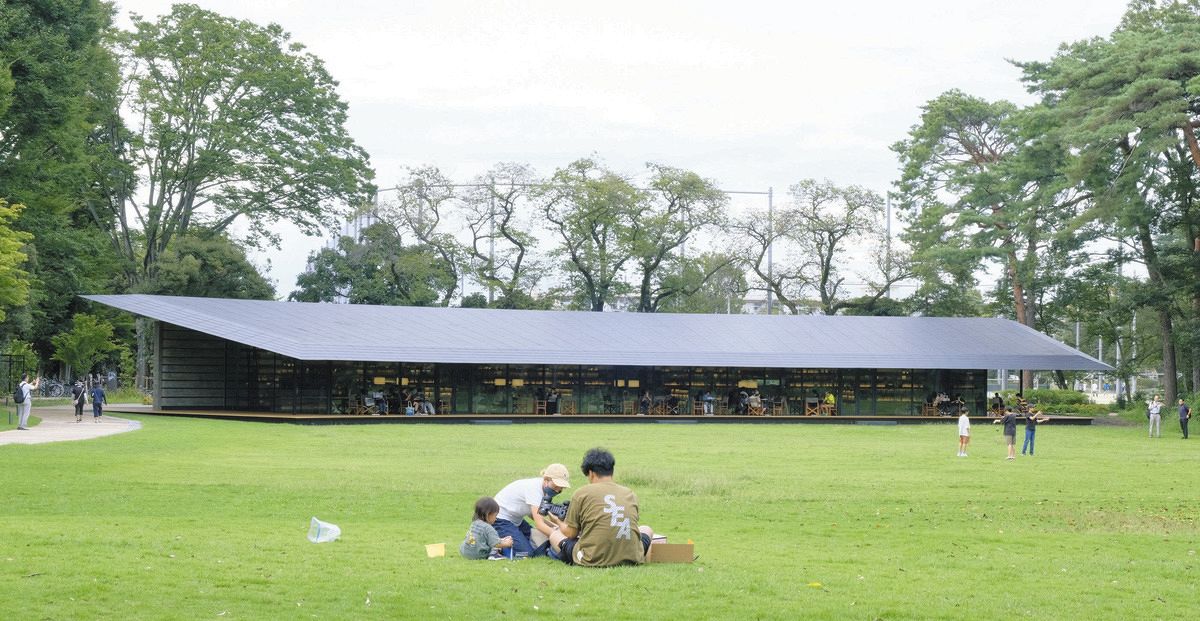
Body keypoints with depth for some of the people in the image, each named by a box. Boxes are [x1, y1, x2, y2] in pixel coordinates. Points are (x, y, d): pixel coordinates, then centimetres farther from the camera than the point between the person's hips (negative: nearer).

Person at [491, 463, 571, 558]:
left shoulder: (543, 488, -3)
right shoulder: (534, 489, -29)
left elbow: (531, 514, 2)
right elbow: (539, 524, -33)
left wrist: (552, 526, -11)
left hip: (515, 519, 9)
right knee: (526, 552, -19)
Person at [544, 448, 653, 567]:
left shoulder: (582, 492, 1)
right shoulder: (630, 494, 10)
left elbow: (570, 533, 4)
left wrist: (559, 522, 30)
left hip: (593, 560, -2)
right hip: (630, 559, 2)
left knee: (554, 535, 25)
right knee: (646, 530, 34)